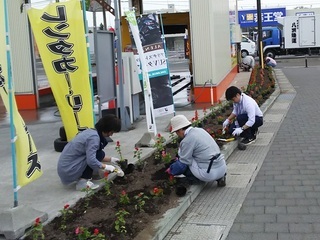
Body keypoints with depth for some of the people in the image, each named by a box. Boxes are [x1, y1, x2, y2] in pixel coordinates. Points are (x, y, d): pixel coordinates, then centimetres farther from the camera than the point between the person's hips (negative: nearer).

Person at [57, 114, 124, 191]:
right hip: (69, 170, -9)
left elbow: (90, 156, 20)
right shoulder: (94, 137, -20)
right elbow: (91, 161, -28)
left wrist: (111, 159, 16)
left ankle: (79, 177, 12)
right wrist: (106, 167, -12)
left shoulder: (91, 131, 9)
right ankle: (82, 182, -11)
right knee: (99, 154, -9)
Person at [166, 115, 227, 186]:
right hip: (223, 168, 7)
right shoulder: (200, 130, 12)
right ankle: (219, 177, 15)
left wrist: (170, 170, 12)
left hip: (210, 174, -7)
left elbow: (182, 165, -5)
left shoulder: (187, 141, -13)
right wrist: (180, 158, 34)